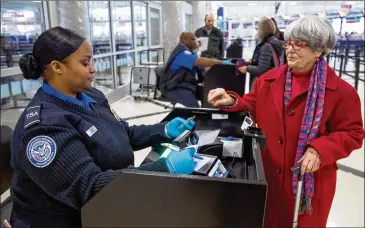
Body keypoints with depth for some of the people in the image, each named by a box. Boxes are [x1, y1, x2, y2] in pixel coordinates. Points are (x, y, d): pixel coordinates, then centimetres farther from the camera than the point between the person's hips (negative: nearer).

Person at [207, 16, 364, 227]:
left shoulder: (341, 91, -10)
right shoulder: (269, 79, 0)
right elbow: (253, 108, 9)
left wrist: (321, 150, -22)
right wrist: (232, 102, -11)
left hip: (309, 179, -2)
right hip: (267, 173, 3)